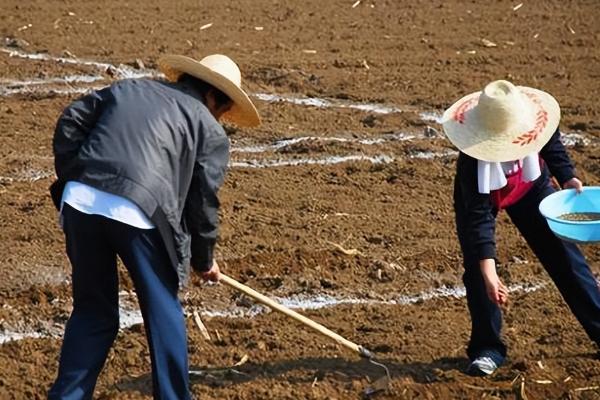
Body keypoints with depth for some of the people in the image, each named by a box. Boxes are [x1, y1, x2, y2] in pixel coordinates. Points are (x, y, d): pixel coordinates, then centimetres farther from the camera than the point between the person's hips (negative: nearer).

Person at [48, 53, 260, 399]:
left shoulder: (128, 88, 26)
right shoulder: (211, 131, 14)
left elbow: (70, 121, 16)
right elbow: (203, 203, 11)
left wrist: (73, 178, 20)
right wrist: (204, 260, 24)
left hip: (80, 200, 4)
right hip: (137, 213, -4)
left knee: (92, 311, 20)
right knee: (164, 313, 15)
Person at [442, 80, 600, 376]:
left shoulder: (536, 118, -32)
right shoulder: (472, 162, -42)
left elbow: (552, 143, -5)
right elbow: (478, 219, -39)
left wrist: (567, 177, -15)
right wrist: (489, 275, -43)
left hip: (531, 186, 3)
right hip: (481, 195, -3)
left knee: (563, 255, 2)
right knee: (476, 268, -14)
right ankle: (487, 348, 0)